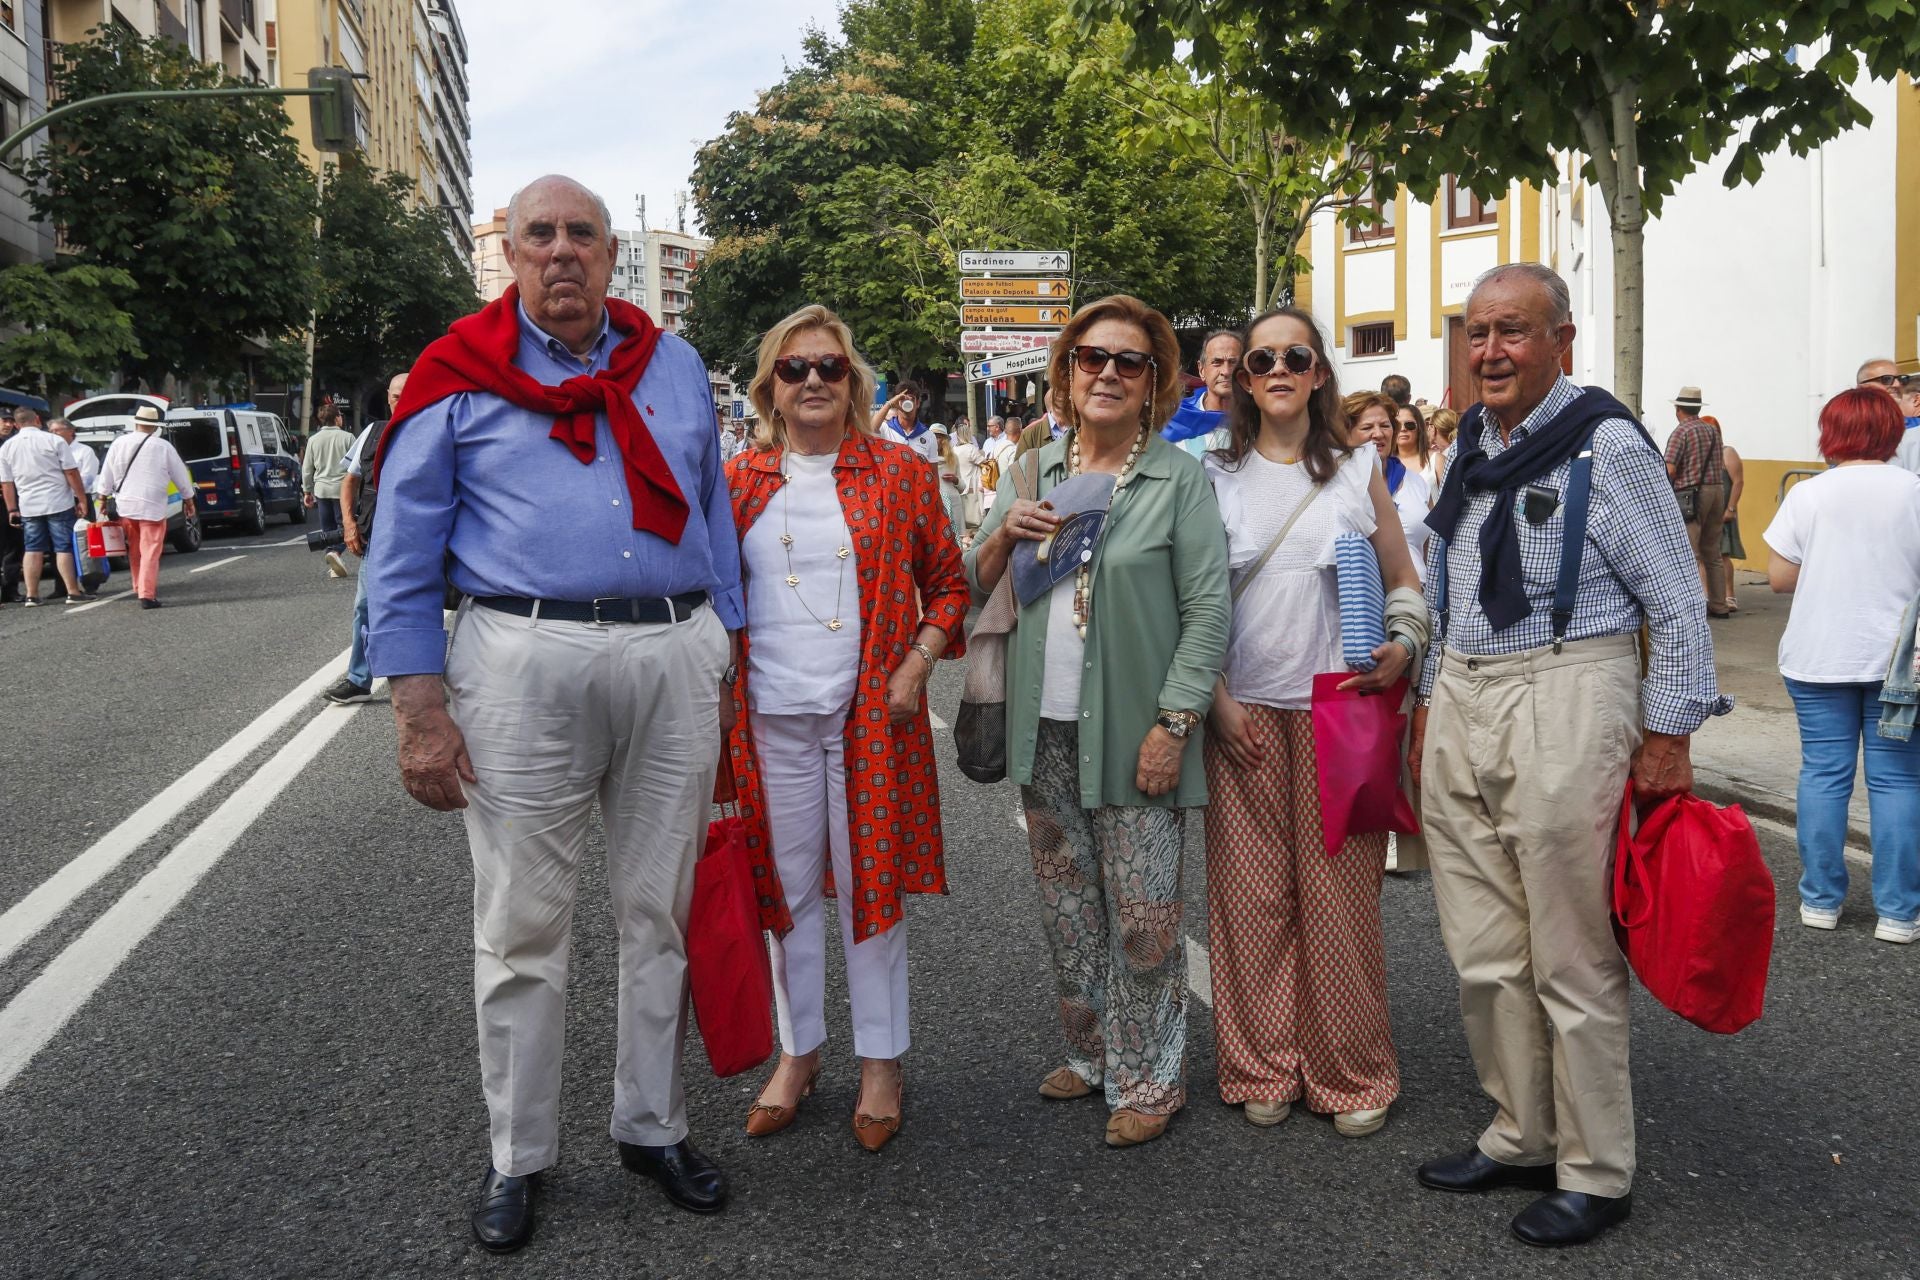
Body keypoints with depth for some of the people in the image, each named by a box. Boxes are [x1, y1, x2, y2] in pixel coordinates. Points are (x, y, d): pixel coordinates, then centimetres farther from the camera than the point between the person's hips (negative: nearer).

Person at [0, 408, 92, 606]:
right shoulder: (54, 441, -7)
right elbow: (71, 473, -9)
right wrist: (82, 499, -3)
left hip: (28, 506, 4)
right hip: (58, 503, -4)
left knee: (32, 550, 9)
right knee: (64, 548, 0)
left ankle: (31, 595, 9)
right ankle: (73, 592, -1)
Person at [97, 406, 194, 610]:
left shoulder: (119, 444, 4)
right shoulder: (163, 447, -4)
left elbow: (106, 475, 9)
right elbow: (180, 475, 3)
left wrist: (104, 497, 21)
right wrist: (188, 500, 16)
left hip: (125, 506, 4)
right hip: (152, 507, -4)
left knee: (135, 551, 18)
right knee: (150, 552, -5)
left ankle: (140, 588, 26)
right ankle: (147, 595, -13)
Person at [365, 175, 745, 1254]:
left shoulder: (675, 367, 13)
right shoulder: (460, 376, 3)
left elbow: (713, 514, 18)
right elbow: (405, 559, 2)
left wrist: (727, 664, 13)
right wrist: (421, 710, -6)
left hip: (676, 659, 3)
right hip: (525, 662, -3)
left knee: (662, 914, 11)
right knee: (522, 930, 4)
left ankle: (654, 1125, 27)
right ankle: (519, 1157, 19)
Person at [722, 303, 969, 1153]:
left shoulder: (898, 474, 2)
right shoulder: (741, 483, 7)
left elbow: (947, 582, 6)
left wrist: (917, 664, -8)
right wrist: (719, 693, 1)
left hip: (871, 716, -2)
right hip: (772, 718, 2)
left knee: (871, 882, 5)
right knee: (786, 886, 11)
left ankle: (881, 1062, 19)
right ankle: (798, 1050, 27)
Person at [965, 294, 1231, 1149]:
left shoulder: (1180, 479, -4)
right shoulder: (1031, 473, 10)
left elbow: (1208, 608, -9)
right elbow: (973, 590, 13)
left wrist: (1174, 724, -15)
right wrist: (1004, 537, -8)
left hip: (1131, 730, -4)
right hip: (1046, 728, 5)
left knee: (1142, 913, 1)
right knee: (1068, 905, 14)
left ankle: (1147, 1078, 16)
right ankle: (1089, 1052, 31)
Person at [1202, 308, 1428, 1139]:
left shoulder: (1357, 470, 7)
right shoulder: (1217, 477, 7)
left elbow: (1405, 583, 11)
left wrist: (1403, 645, -9)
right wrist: (1218, 698, -3)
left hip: (1338, 706, -1)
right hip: (1243, 714, 1)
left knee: (1339, 891, 1)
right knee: (1251, 892, 4)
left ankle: (1351, 1075, 16)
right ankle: (1264, 1069, 18)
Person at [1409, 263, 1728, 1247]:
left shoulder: (1606, 445, -8)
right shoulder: (1468, 446, 12)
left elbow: (1678, 603, -8)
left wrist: (1668, 734, -10)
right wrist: (1430, 698, 20)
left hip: (1565, 703, -7)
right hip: (1462, 702, 7)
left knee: (1572, 959, 1)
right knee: (1484, 952, 13)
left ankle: (1594, 1175, 16)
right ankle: (1520, 1138, 29)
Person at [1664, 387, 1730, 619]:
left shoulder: (1681, 432, -8)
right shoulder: (1713, 430, 14)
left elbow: (1670, 470, -14)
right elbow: (1721, 467, 14)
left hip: (1691, 495, -7)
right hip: (1718, 490, 7)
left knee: (1689, 554, -6)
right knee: (1712, 553, 13)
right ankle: (1718, 605, 16)